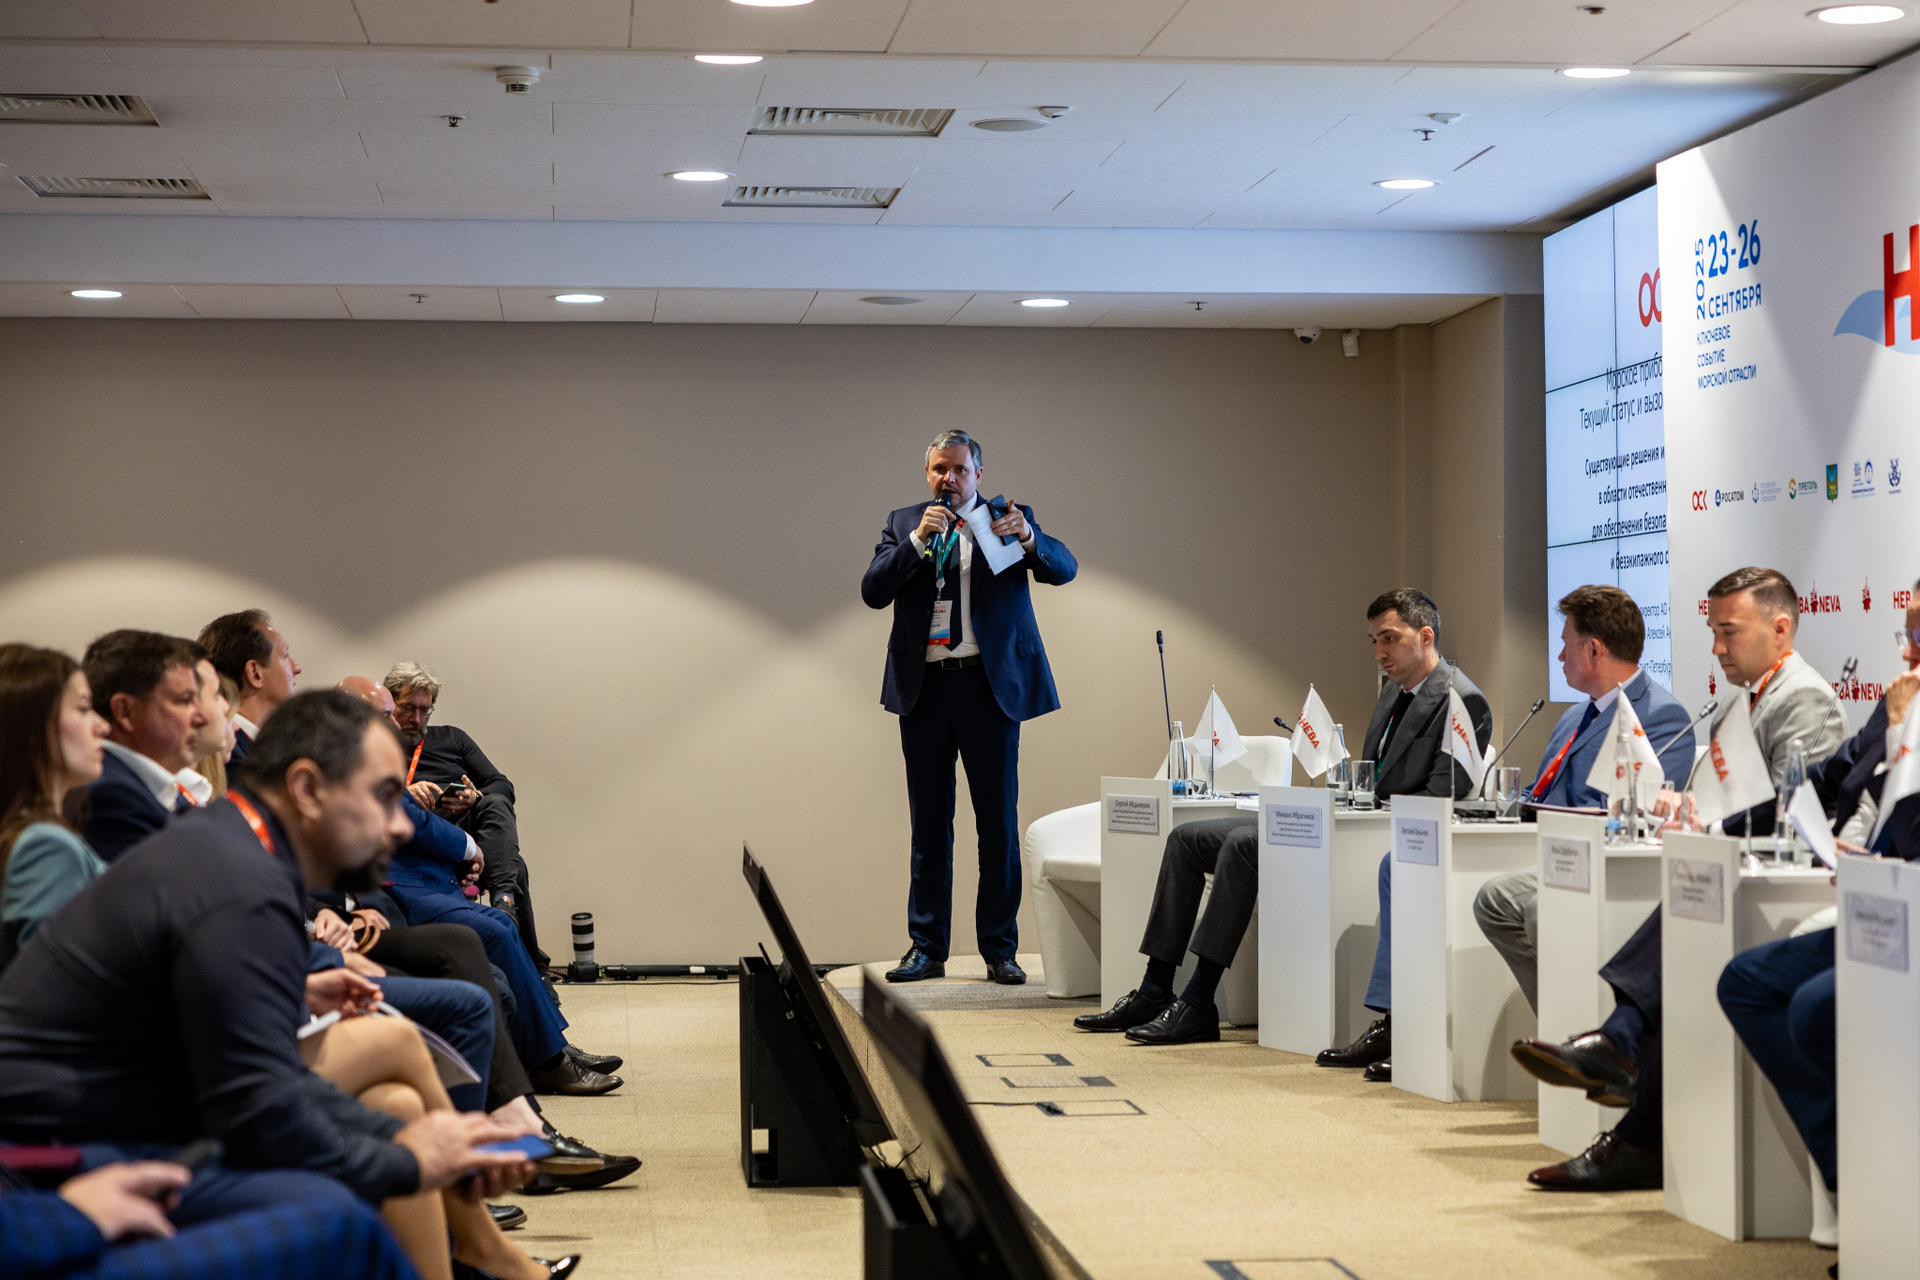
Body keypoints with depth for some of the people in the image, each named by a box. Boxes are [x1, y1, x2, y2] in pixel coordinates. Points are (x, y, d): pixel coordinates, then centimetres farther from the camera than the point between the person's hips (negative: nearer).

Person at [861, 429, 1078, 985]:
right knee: (929, 824, 7)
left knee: (998, 823, 0)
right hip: (924, 688, 2)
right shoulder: (903, 524, 11)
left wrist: (1029, 538, -26)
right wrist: (917, 540, -13)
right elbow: (872, 591, -1)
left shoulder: (1008, 519, 6)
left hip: (990, 686, -2)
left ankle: (999, 950, 8)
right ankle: (927, 948, 13)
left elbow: (1064, 569, -6)